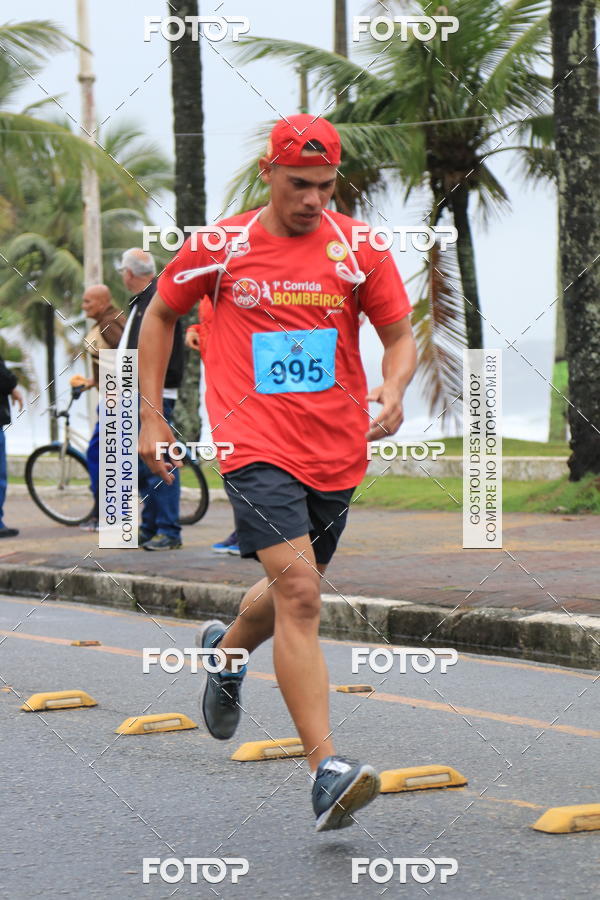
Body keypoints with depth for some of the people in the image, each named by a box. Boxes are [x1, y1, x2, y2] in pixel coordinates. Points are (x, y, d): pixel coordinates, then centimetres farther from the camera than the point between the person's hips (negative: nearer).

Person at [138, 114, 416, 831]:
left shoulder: (358, 248, 2)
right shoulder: (220, 247, 0)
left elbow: (400, 335, 8)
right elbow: (160, 316, 14)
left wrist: (393, 390, -15)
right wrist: (150, 417, 10)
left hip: (337, 451, 4)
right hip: (257, 447, -3)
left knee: (293, 591, 20)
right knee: (299, 592, -19)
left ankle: (226, 650, 55)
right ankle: (327, 770, -23)